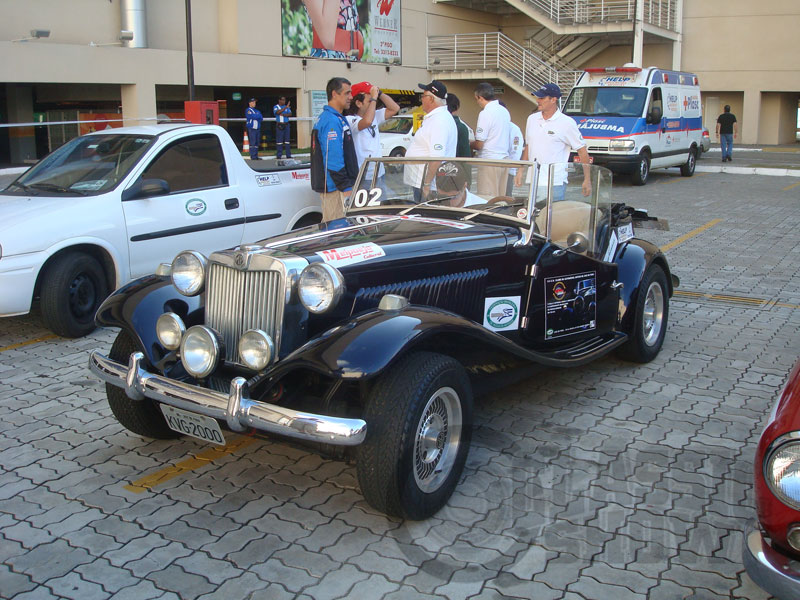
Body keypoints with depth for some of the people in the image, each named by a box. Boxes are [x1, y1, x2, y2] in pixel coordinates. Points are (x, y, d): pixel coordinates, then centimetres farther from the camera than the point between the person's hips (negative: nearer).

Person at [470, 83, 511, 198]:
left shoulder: (485, 113, -12)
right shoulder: (505, 111, 12)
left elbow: (479, 144, -12)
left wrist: (468, 144, 8)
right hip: (504, 159, 8)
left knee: (486, 199, -4)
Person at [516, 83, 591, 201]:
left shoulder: (567, 123, -5)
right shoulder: (532, 119, 11)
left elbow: (582, 151, -3)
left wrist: (587, 180, -6)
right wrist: (521, 170, 15)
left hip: (555, 183, -5)